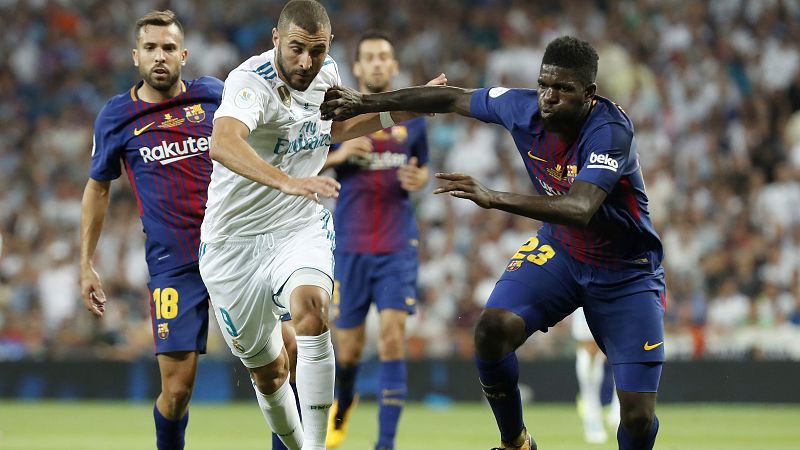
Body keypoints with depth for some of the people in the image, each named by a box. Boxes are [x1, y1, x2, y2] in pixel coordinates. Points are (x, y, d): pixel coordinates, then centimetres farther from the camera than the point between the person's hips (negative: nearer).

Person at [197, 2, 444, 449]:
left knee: (311, 307, -30)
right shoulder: (251, 81, -23)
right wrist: (288, 182, -58)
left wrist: (401, 111, 11)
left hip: (302, 228, 3)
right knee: (267, 372, 8)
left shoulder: (327, 72, -2)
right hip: (236, 239, -3)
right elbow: (223, 145, -45)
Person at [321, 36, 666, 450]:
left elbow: (579, 210, -46)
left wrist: (493, 199, -56)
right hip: (559, 249, 4)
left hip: (627, 275, -4)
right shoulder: (523, 107, -15)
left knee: (638, 417, -13)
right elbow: (453, 98, 3)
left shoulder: (611, 131, -31)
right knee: (492, 328, -23)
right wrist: (367, 102, 7)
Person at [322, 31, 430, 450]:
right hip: (350, 244, 0)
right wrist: (337, 155, -16)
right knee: (348, 348, 6)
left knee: (393, 336, -15)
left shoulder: (412, 117, 6)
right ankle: (342, 406, 40)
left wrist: (417, 179, -4)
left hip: (397, 246, 0)